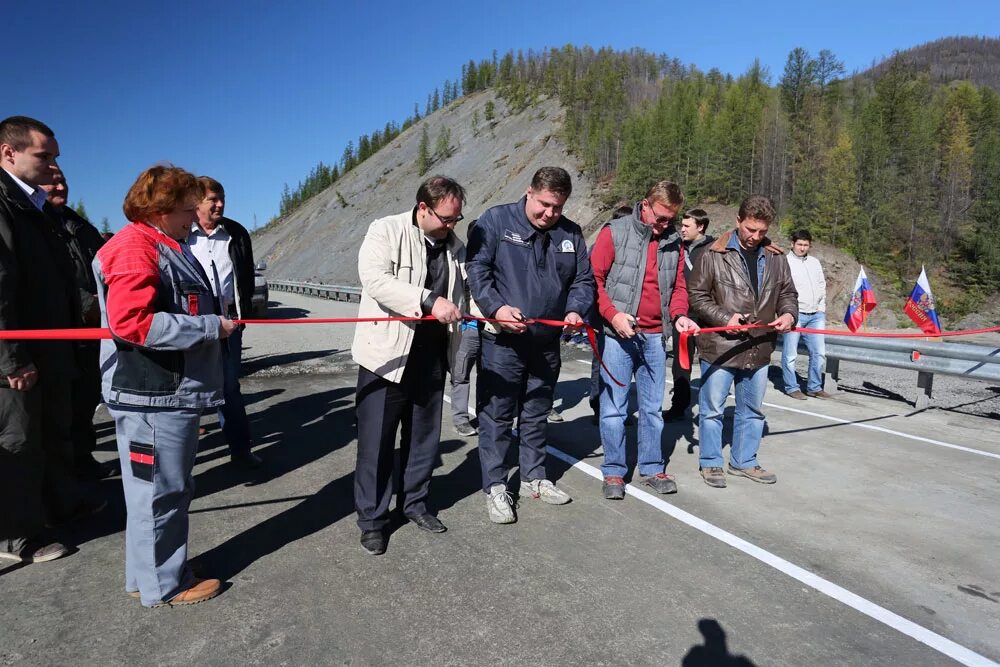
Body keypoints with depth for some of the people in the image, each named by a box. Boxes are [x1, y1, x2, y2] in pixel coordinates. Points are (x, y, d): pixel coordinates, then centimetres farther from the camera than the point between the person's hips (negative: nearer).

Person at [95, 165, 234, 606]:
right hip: (151, 396, -11)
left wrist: (214, 324, 11)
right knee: (159, 491, 2)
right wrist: (211, 326, -21)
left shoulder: (166, 247, 17)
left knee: (171, 488, 19)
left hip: (173, 391, 11)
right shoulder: (135, 248, -16)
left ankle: (150, 572, 34)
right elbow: (131, 322, -26)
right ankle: (162, 585, 17)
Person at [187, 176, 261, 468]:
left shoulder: (236, 233, 6)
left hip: (228, 319, 2)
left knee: (230, 385, 9)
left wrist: (242, 312, 6)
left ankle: (240, 447, 16)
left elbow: (246, 277, 11)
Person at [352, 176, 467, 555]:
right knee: (377, 439, 2)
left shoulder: (454, 244, 10)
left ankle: (414, 502, 33)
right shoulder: (386, 231, -8)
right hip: (387, 354, -5)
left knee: (423, 436, 15)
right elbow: (375, 280, -22)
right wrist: (429, 301, -31)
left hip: (432, 356, 6)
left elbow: (468, 289, 16)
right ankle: (372, 518, 17)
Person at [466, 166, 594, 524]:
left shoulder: (571, 233, 7)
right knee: (497, 414, 1)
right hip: (502, 340, -5)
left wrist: (575, 310, -8)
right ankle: (495, 486, 14)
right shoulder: (495, 220, -6)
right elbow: (476, 269, -11)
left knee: (536, 414, 17)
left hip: (547, 343, 5)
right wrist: (496, 308, -24)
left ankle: (534, 477, 32)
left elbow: (583, 280, 12)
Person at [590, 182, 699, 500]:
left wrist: (679, 315, -4)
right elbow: (594, 279, -6)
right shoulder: (615, 233, -5)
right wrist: (613, 314, -17)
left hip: (654, 336, 5)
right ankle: (613, 471, 14)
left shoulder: (673, 242, 10)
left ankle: (652, 468, 25)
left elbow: (678, 285, 15)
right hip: (619, 334, -4)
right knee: (614, 407, 1)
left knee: (653, 407, 12)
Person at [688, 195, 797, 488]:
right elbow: (696, 295, -6)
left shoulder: (775, 257, 7)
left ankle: (744, 461, 33)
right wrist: (725, 318, -18)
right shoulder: (714, 255, -8)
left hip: (759, 349, 5)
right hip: (719, 347, -5)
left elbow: (788, 293, 16)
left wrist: (788, 314, -5)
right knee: (712, 409, 6)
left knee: (752, 409, 17)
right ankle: (710, 463, 23)